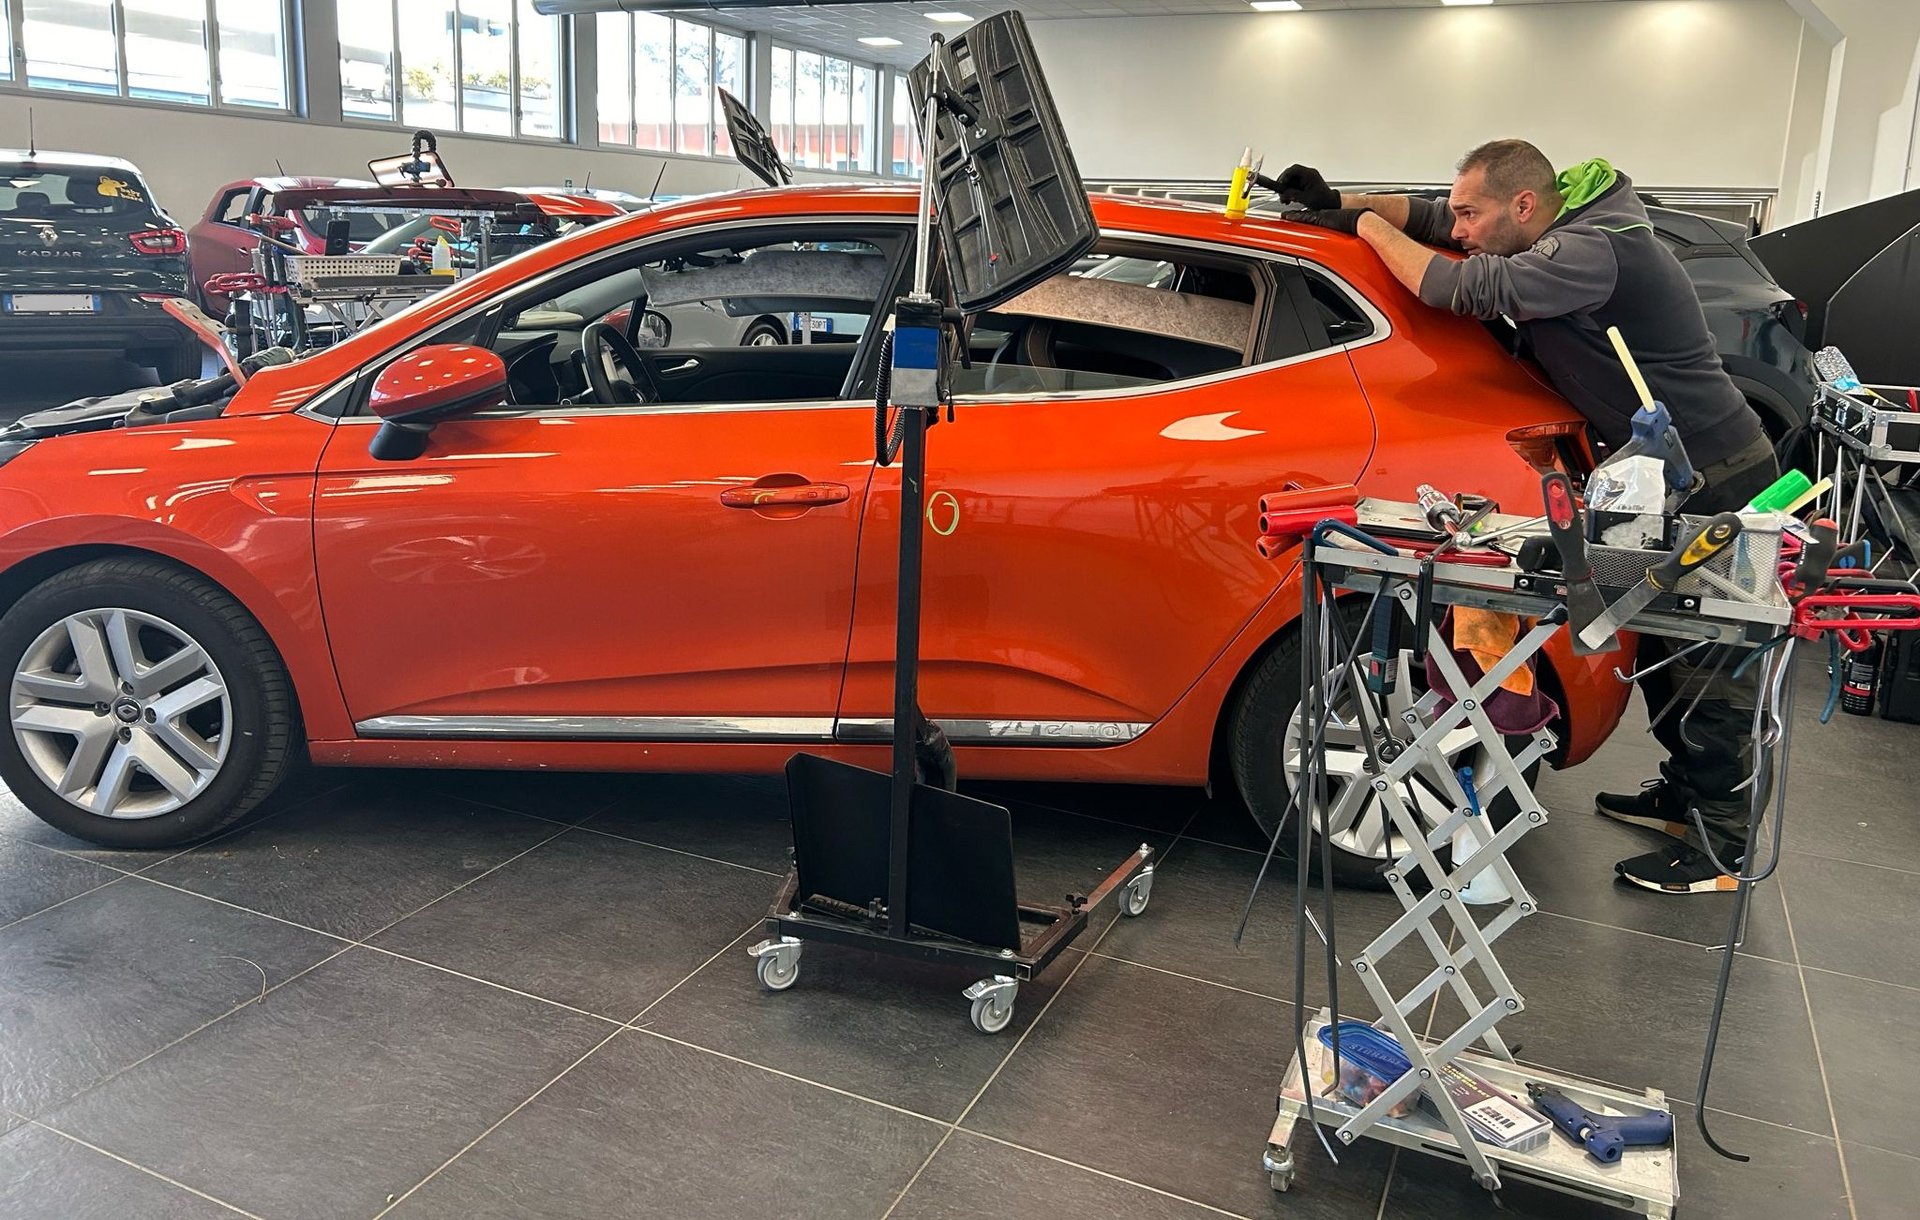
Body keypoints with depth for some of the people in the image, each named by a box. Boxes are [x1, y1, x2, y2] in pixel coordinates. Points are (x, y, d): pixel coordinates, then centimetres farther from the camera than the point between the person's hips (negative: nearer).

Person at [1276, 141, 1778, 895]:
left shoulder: (1594, 251, -27)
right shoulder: (1556, 226, 3)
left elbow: (1459, 288, -34)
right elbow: (1430, 218, 9)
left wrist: (1367, 225, -19)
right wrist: (1338, 203, -4)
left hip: (1718, 485, -10)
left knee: (1714, 668, -1)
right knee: (1664, 644, 19)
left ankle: (1721, 847, 10)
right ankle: (1686, 791, 35)